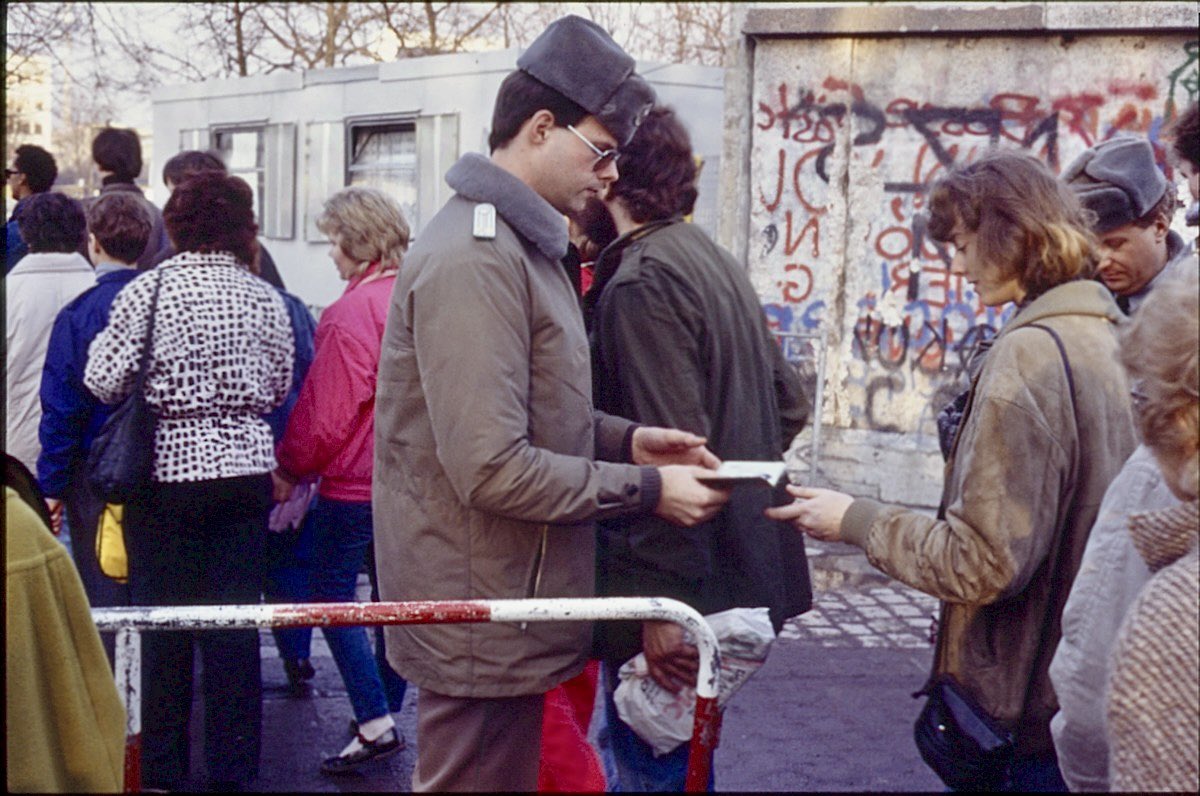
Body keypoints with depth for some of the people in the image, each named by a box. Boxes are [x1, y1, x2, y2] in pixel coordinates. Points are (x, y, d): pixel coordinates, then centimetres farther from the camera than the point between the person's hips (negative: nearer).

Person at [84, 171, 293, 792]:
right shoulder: (266, 298, 0)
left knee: (163, 624, 8)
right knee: (235, 623, 8)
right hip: (245, 470, 2)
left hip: (167, 471, -2)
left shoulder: (147, 292, -8)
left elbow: (105, 382, -7)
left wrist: (102, 341, 12)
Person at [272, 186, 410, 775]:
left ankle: (375, 724, -2)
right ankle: (388, 711, 25)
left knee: (333, 597, 2)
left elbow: (326, 411, -17)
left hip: (354, 484, -7)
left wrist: (290, 468, -4)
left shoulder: (353, 312, -19)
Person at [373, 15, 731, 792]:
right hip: (482, 624, -10)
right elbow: (494, 469, -26)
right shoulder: (474, 260, -22)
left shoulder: (519, 245, 13)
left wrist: (624, 439, 3)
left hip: (504, 607, 10)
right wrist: (646, 489, -17)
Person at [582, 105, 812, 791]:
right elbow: (789, 402, 18)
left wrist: (661, 607, -23)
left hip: (674, 594, -10)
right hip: (742, 573, 10)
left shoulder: (640, 283, -18)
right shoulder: (717, 262, 12)